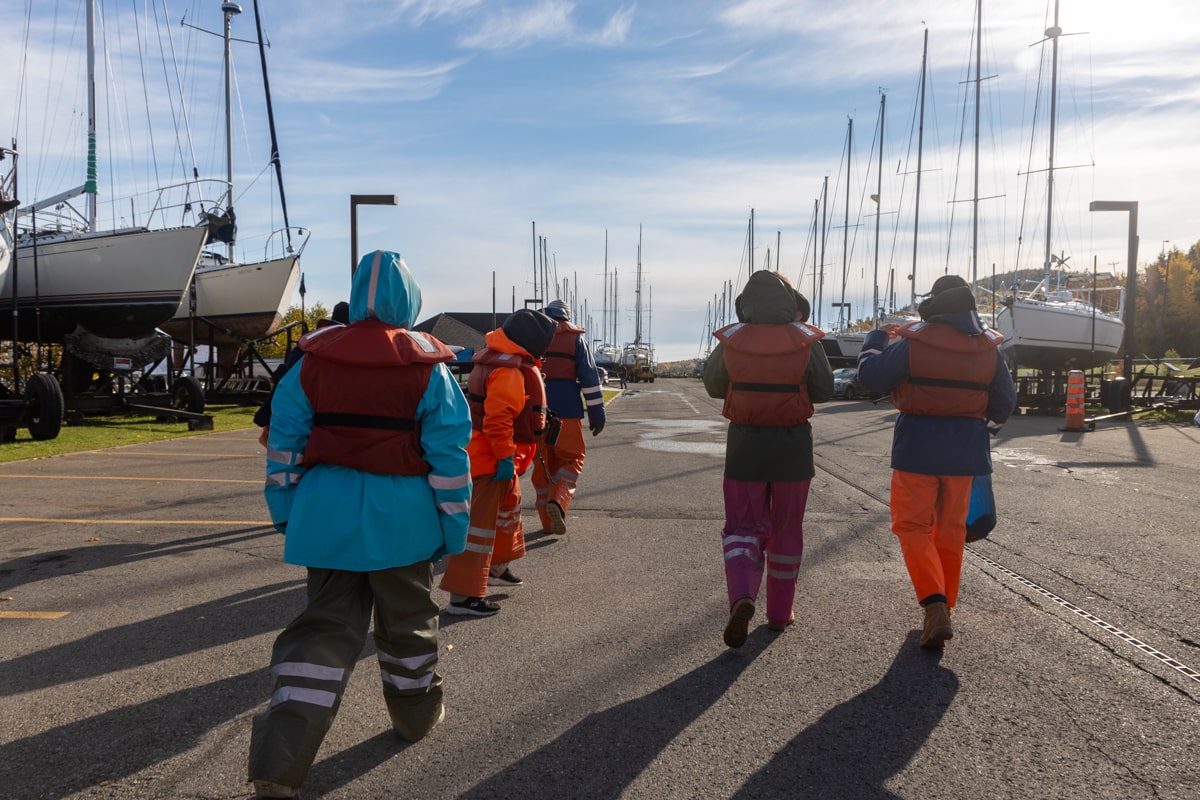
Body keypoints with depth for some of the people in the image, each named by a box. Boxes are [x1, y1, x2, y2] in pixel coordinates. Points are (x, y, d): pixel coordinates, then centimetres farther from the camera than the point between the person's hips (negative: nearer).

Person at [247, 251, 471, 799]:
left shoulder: (312, 362, 0)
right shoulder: (428, 369, -6)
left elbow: (284, 444, 4)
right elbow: (449, 455, -6)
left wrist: (286, 514, 14)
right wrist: (453, 527, 3)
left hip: (329, 517, 2)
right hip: (400, 520, -2)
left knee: (324, 627, 8)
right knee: (407, 620, 19)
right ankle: (416, 714, 41)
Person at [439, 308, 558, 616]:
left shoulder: (498, 358, 10)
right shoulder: (509, 372, -24)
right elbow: (498, 420, -30)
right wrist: (505, 458, -26)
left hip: (492, 453, 11)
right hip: (494, 456, -11)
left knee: (509, 506, 27)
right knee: (482, 521, -9)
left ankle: (498, 568, 44)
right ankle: (463, 594, -7)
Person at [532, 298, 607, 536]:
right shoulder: (575, 339, 2)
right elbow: (590, 377, -2)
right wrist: (597, 414, 1)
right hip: (566, 411, -3)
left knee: (542, 463, 12)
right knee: (572, 458, 10)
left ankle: (548, 520, 13)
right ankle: (557, 501, -16)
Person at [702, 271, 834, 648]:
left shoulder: (731, 340, -7)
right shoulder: (807, 341, -8)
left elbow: (713, 386, 5)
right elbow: (823, 390, 1)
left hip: (745, 443, 0)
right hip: (793, 444, 0)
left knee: (742, 526, 7)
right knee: (786, 528, 14)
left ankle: (742, 597, -18)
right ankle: (779, 610, 23)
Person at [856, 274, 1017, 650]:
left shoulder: (913, 343, -12)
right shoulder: (989, 348, 2)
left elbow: (871, 376, -8)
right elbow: (1005, 400, 11)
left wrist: (876, 338, 10)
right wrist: (990, 425, 31)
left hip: (919, 446, -4)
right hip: (964, 449, 4)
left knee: (913, 526, 2)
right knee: (951, 529, 15)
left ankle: (934, 604, -15)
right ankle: (943, 608, 24)